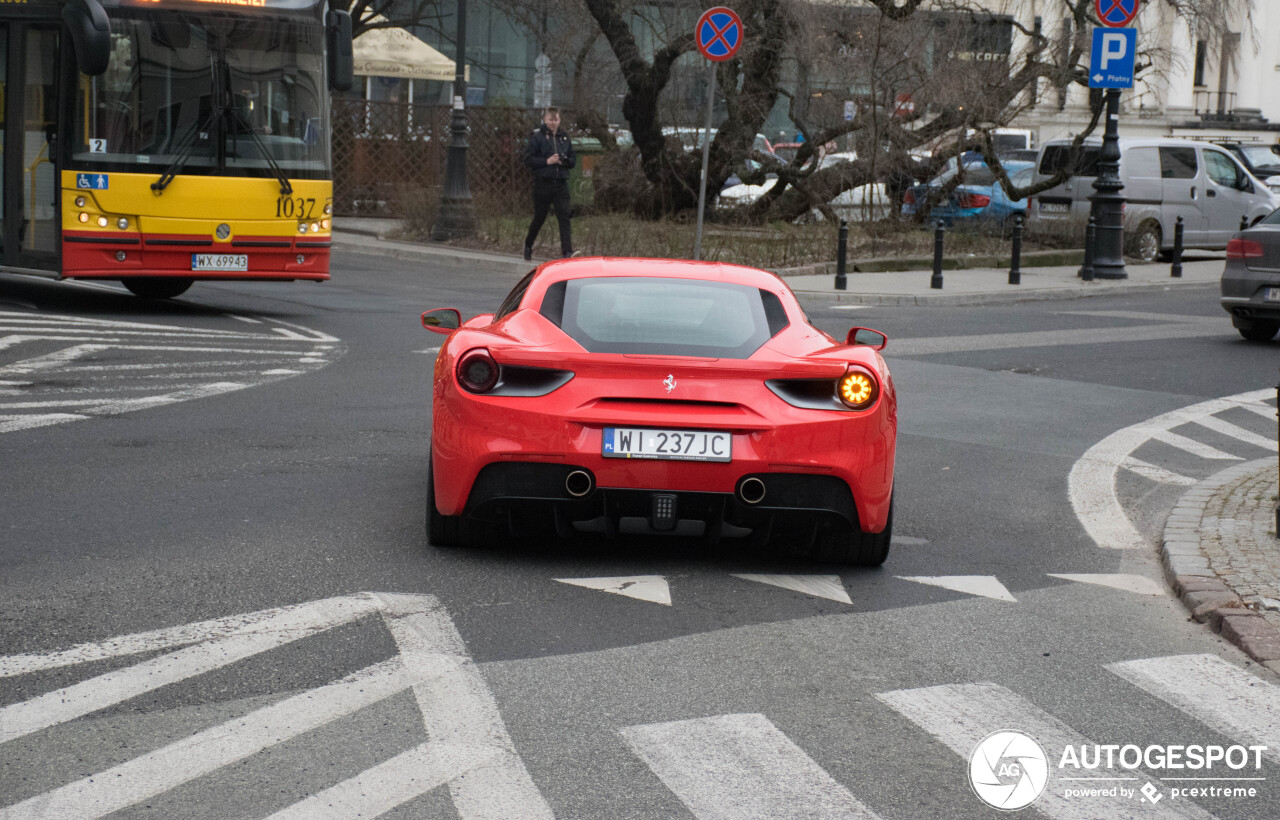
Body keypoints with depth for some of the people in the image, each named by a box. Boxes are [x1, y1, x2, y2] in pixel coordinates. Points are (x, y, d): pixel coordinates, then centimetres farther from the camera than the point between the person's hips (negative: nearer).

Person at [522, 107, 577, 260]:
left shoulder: (564, 138, 11)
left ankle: (567, 251, -16)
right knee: (539, 217, 7)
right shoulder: (537, 137, -2)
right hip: (542, 183, -3)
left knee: (564, 216, -10)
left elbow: (573, 160, 14)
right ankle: (528, 245, 31)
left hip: (561, 184, 3)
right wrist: (547, 161, -16)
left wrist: (564, 161, -7)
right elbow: (528, 160, -7)